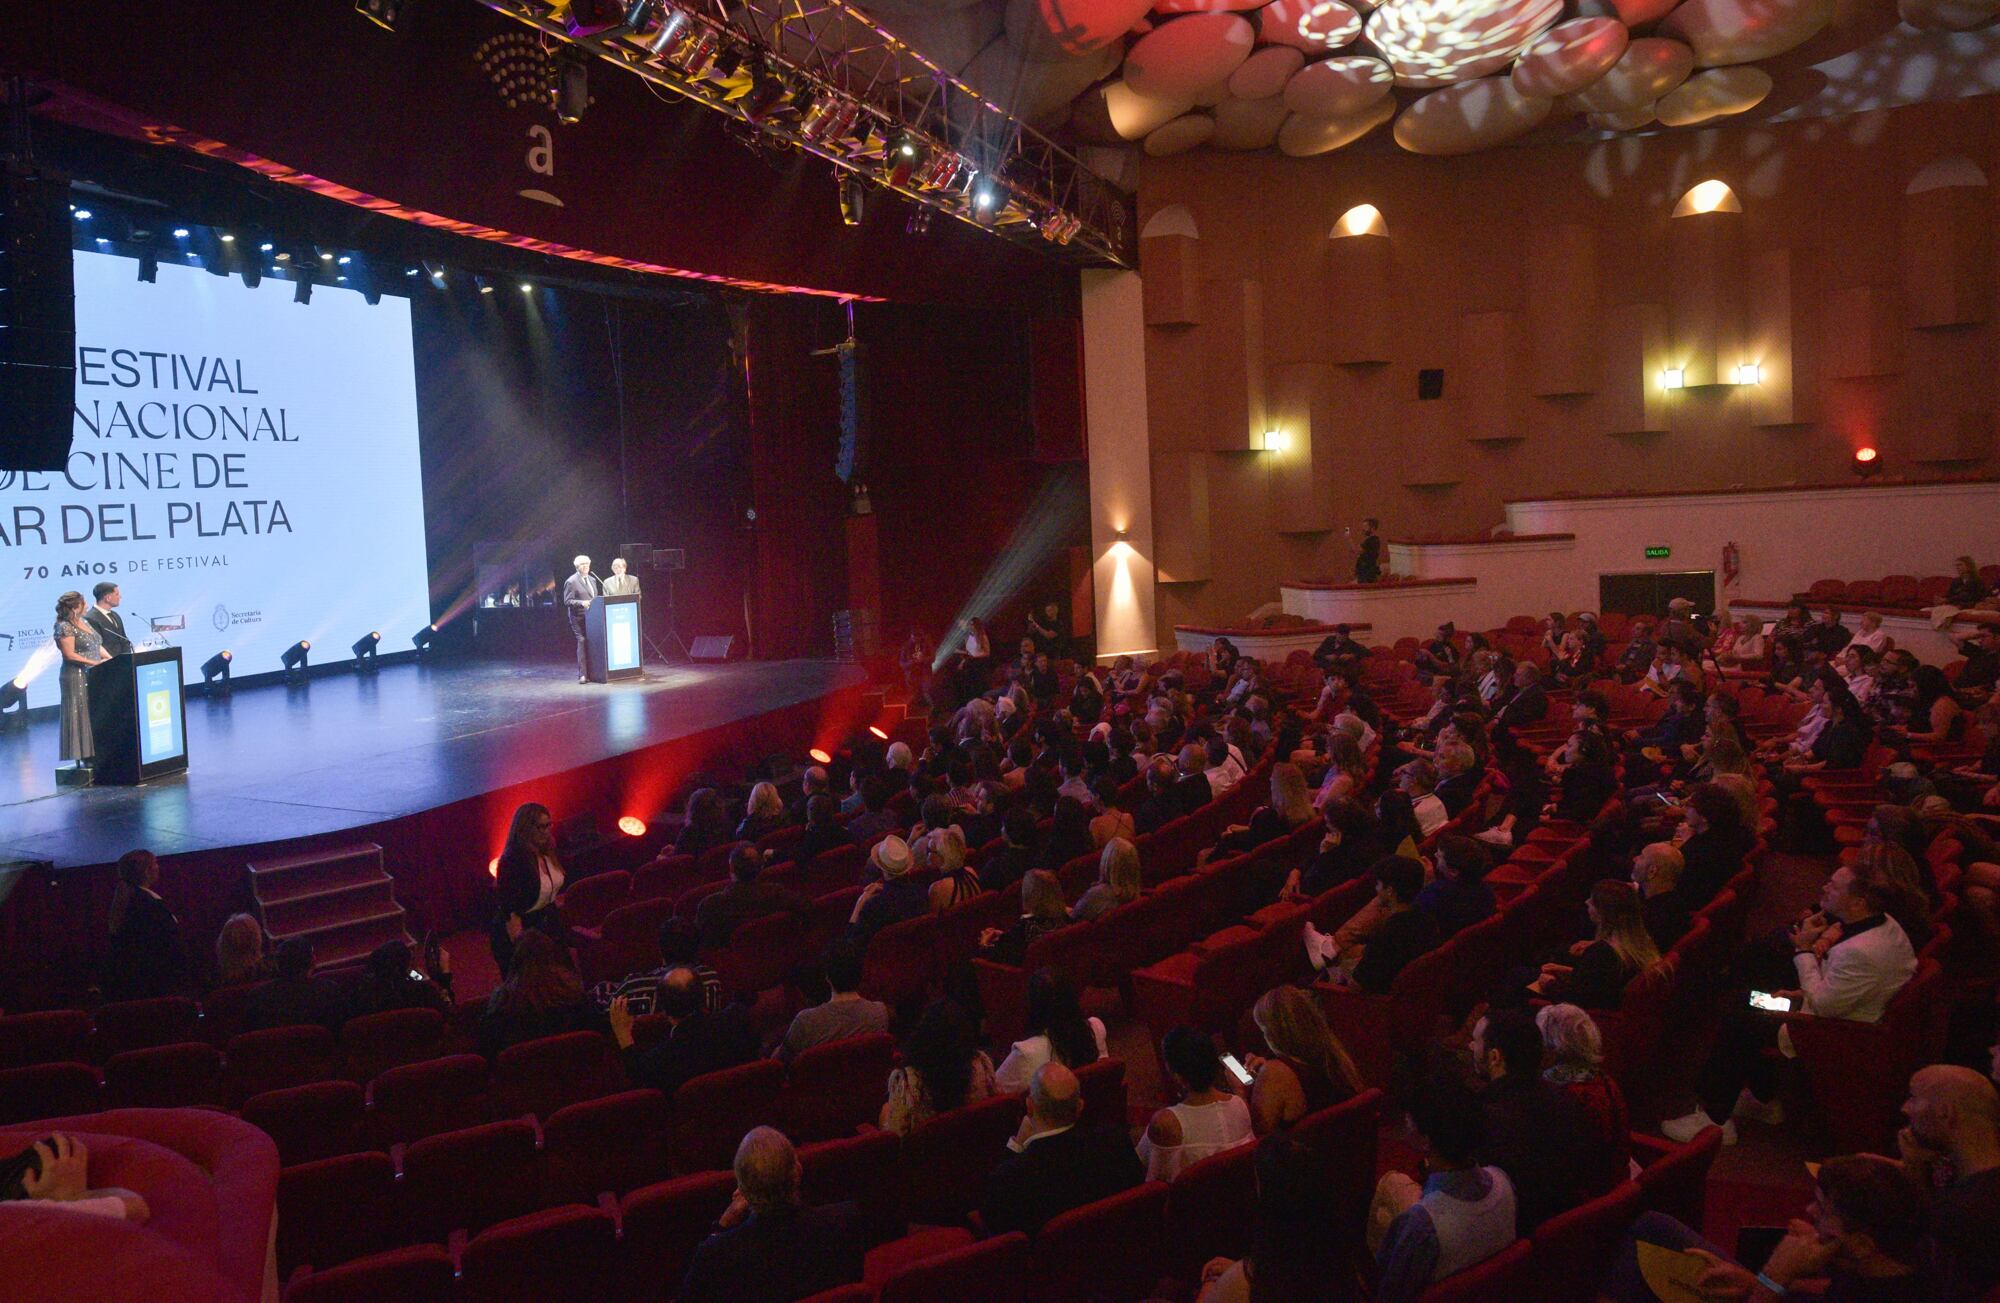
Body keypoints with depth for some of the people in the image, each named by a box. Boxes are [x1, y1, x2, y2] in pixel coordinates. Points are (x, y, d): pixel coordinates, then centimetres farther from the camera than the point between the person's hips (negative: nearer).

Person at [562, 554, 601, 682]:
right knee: (582, 642, -12)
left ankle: (592, 672, 13)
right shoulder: (571, 582, -5)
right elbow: (567, 601, -9)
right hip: (579, 619, -7)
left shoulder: (592, 579, 18)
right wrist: (581, 603, -21)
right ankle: (582, 674, -10)